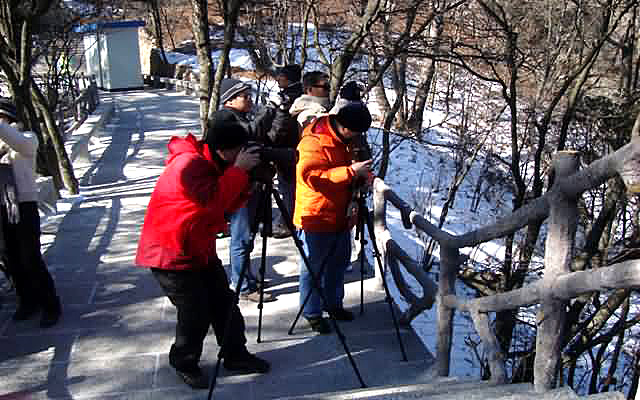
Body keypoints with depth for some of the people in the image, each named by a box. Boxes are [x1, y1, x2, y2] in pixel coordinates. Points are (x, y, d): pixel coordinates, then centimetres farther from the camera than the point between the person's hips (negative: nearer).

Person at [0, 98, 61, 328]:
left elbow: (20, 144, -29)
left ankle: (51, 306, 7)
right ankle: (28, 302, 26)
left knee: (31, 259, -5)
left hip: (25, 208, -5)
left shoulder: (28, 138, -5)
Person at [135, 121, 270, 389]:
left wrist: (248, 178, -8)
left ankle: (235, 356, 22)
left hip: (201, 249, 9)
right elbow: (213, 200, -35)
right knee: (195, 313, -6)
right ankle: (184, 364, 16)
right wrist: (238, 170, -28)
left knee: (224, 302, 8)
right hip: (171, 254, -9)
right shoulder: (189, 164, -23)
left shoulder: (212, 164, 7)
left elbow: (229, 204, 7)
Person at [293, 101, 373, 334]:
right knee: (313, 268, 3)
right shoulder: (313, 142, -21)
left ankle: (333, 303, 37)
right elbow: (312, 177, -31)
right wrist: (351, 171, -34)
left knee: (339, 262, 20)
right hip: (316, 218, -9)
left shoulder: (343, 140, 7)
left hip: (340, 216, 9)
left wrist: (363, 172, -2)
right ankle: (312, 313, 18)